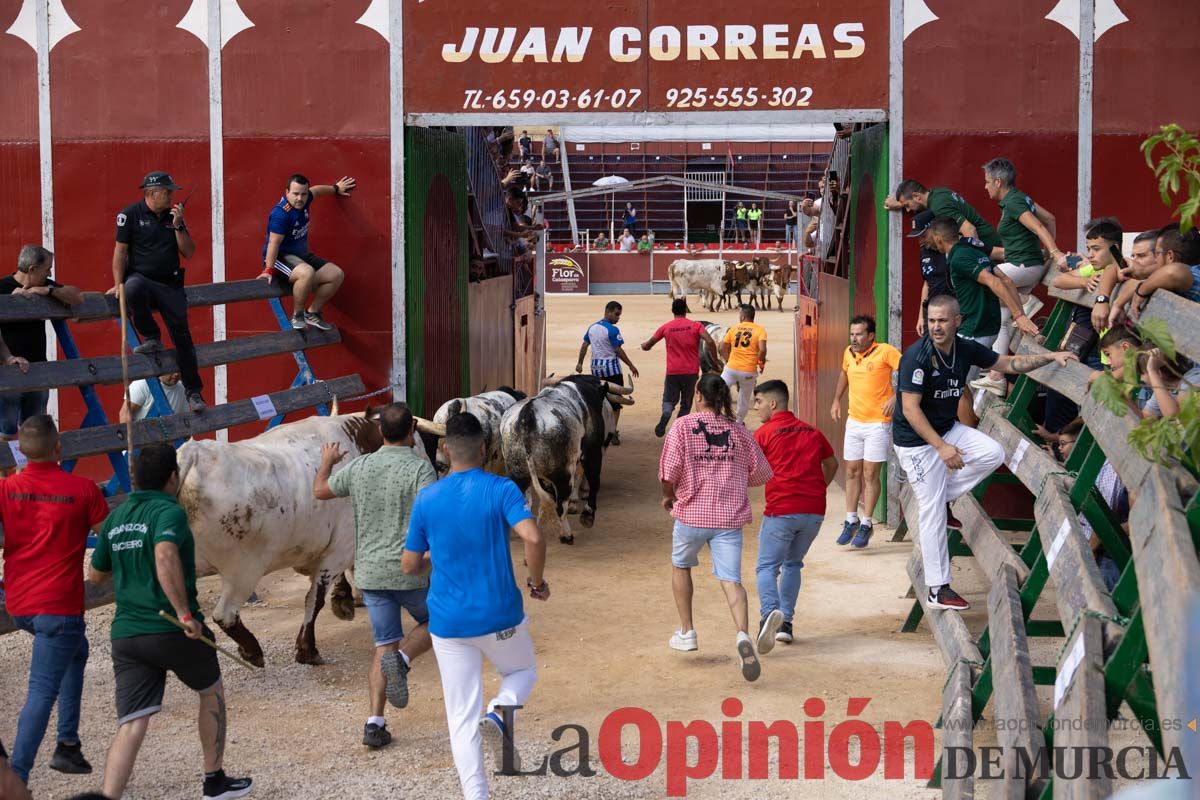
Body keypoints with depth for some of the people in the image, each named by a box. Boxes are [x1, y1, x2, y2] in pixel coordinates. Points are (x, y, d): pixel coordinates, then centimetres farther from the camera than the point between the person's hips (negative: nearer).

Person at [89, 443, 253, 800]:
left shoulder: (116, 518, 10)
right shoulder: (169, 512, -11)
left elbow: (96, 574, 20)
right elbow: (165, 557, -31)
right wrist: (185, 613, -28)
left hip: (125, 633, 5)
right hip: (171, 630, -5)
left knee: (131, 726, 1)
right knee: (211, 692, 21)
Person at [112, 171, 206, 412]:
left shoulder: (173, 216, 10)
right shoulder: (131, 215, -1)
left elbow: (189, 253, 7)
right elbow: (120, 251, -2)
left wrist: (178, 226, -6)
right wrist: (118, 284, -10)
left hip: (170, 284, 3)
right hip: (141, 278, -3)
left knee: (182, 334, -5)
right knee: (133, 289, -40)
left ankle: (193, 390, 2)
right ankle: (152, 338, -16)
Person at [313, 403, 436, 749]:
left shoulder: (359, 467, 3)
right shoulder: (421, 468, -12)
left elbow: (319, 491, 20)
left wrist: (327, 461, 37)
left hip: (370, 571, 4)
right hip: (410, 570, -4)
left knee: (385, 645, 12)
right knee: (435, 623, 22)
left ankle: (375, 723, 3)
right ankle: (402, 659, -8)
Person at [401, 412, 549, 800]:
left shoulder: (425, 500, -1)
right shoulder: (501, 489, -8)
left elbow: (409, 566, 4)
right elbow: (533, 538, -22)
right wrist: (537, 581, -6)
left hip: (448, 623, 1)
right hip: (501, 616, -1)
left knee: (461, 717, 9)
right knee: (523, 671, 26)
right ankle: (498, 714, -5)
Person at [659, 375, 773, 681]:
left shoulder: (684, 426, -3)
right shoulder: (739, 431, 7)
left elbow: (670, 469, -12)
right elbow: (761, 473, 10)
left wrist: (668, 495, 8)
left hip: (692, 513, -2)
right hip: (730, 515, 2)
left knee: (681, 566, 24)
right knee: (730, 579, -3)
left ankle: (686, 632, 26)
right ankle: (743, 635, -27)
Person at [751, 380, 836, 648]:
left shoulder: (764, 433, -1)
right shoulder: (811, 431, 16)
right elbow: (832, 464, 26)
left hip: (781, 510, -5)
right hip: (815, 511, 5)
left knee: (767, 567, 1)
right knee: (793, 563, 22)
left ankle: (769, 611, -27)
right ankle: (785, 623, 16)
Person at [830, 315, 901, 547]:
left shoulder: (885, 352, -14)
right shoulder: (848, 353, 5)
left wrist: (896, 397, -26)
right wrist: (836, 400, 20)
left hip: (878, 423, -6)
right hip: (854, 421, 6)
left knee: (870, 474, -3)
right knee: (852, 471, 10)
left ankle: (866, 524, 6)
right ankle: (851, 521, 21)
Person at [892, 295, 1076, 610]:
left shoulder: (966, 349, -3)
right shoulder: (917, 356, -23)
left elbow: (1009, 363, 9)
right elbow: (910, 410, -24)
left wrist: (1050, 357, -1)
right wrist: (942, 447, -27)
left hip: (947, 428, 7)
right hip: (916, 440, -7)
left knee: (993, 453, -12)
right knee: (933, 512, -6)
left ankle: (933, 500, 1)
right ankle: (938, 590, 2)